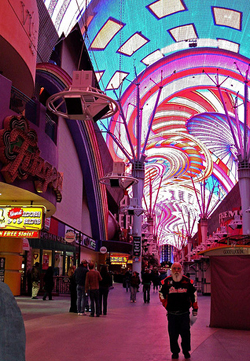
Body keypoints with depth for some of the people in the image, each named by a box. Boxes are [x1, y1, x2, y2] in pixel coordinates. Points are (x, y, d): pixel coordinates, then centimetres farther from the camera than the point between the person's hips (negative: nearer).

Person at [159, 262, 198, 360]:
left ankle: (186, 351, 23)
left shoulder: (187, 281, -2)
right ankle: (175, 352, 22)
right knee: (173, 333, 5)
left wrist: (195, 308, 13)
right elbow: (161, 293, 13)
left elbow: (193, 293, 11)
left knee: (185, 332, 4)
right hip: (171, 312, 0)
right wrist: (166, 306, 10)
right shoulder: (166, 281, -3)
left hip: (184, 312, 0)